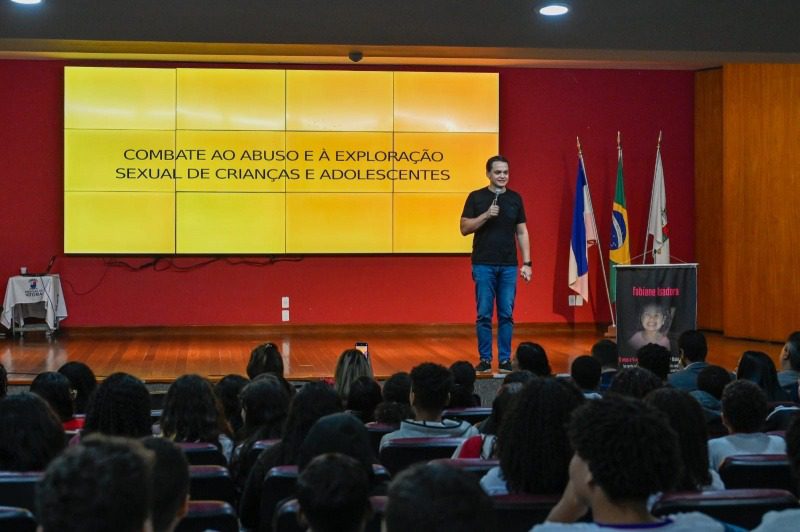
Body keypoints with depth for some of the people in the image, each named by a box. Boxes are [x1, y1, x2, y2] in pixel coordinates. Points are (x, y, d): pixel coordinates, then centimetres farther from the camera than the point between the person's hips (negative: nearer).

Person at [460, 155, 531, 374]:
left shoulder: (515, 198, 8)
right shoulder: (476, 197, 1)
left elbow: (522, 232, 9)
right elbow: (464, 228, -2)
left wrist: (527, 263, 3)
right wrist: (486, 215, -16)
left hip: (509, 265, 2)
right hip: (483, 265, -2)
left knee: (506, 314, 3)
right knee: (484, 314, 0)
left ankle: (505, 359, 10)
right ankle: (485, 359, 7)